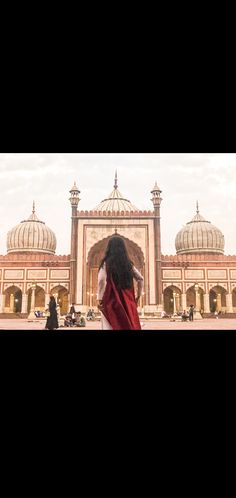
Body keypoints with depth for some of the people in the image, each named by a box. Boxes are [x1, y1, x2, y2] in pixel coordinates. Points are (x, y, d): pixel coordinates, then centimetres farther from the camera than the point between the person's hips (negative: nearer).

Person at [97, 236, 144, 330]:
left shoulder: (106, 263, -4)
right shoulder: (128, 263, 8)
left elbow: (101, 280, -16)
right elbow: (140, 279, 9)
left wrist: (100, 299, -9)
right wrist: (138, 296, 16)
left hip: (112, 301, -4)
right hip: (127, 301, 4)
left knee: (111, 325, -1)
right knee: (129, 324, 11)